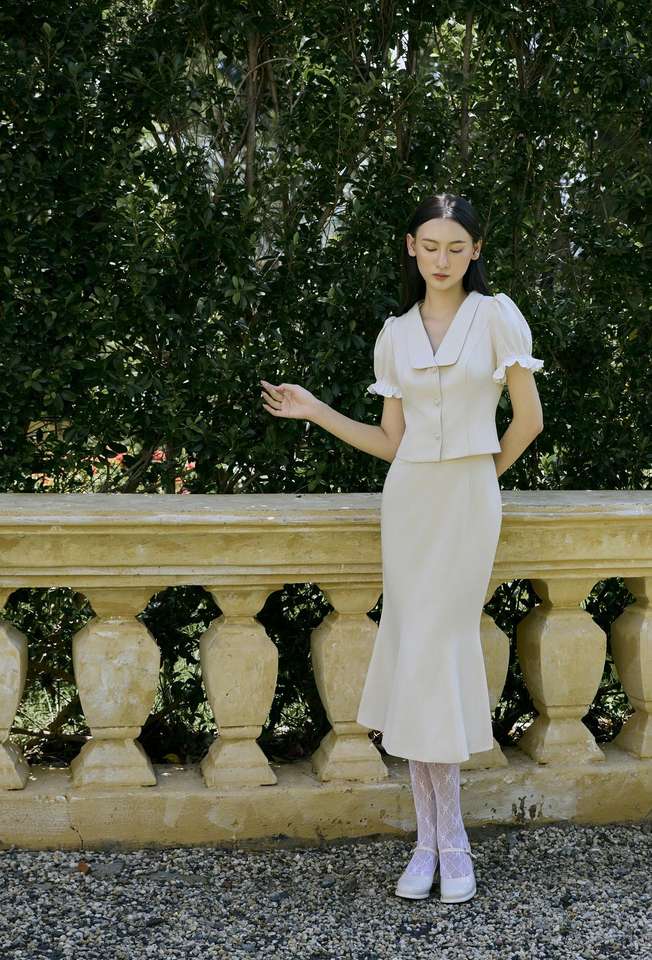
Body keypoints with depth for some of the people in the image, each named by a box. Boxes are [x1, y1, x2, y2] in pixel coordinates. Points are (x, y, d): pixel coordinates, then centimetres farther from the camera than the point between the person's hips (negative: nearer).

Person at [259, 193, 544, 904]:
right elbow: (392, 441, 9)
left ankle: (445, 835, 5)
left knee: (435, 655, -7)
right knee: (416, 656, 0)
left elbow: (529, 418, 1)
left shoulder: (496, 316, -1)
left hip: (469, 499, -3)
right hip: (409, 498, 3)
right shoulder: (395, 334, 9)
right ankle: (433, 837, 7)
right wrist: (315, 412, 3)